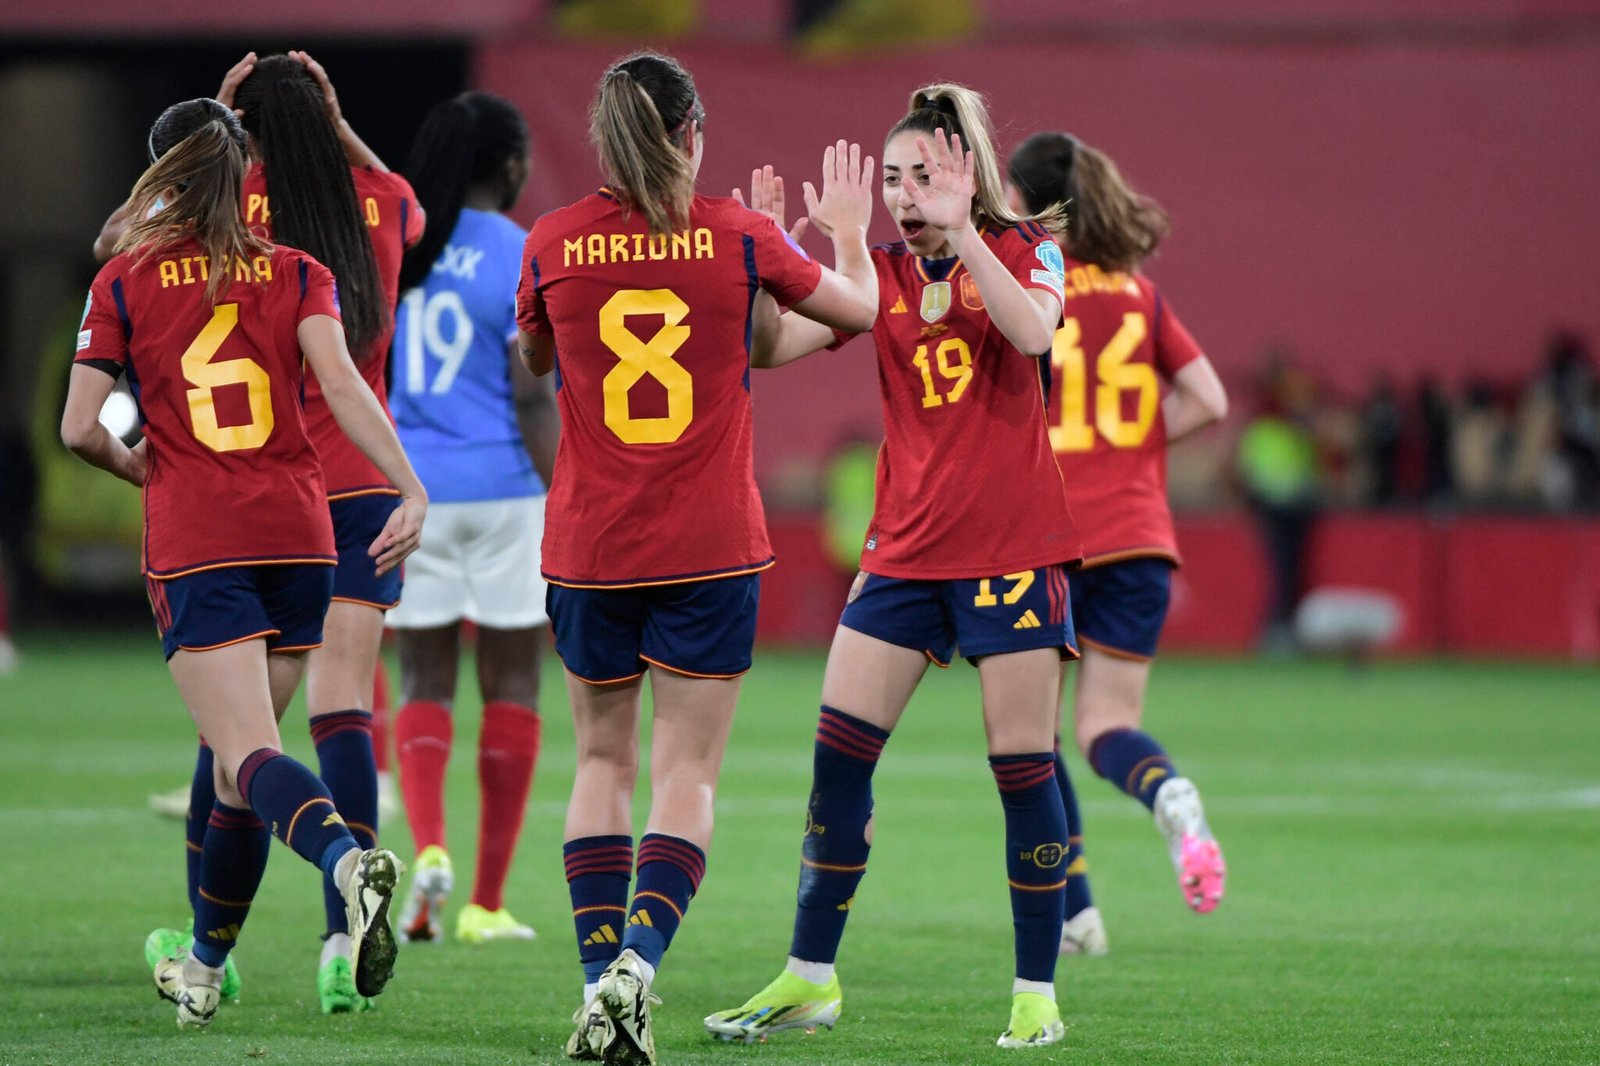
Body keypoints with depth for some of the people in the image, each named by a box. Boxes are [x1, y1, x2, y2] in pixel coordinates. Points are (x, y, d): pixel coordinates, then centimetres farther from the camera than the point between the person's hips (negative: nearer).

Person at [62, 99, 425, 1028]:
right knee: (239, 760, 16)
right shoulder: (297, 274, 8)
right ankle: (203, 968, 25)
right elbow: (341, 385, -8)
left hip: (195, 544, -3)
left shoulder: (126, 281, 4)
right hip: (298, 533, 3)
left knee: (247, 757, -14)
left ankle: (347, 857, -44)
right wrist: (412, 491, -15)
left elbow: (81, 428, 0)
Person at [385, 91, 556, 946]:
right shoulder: (522, 259, -9)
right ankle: (487, 902, 8)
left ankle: (427, 845, -17)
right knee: (511, 685, 7)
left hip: (407, 489, 3)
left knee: (424, 683, 10)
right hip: (502, 490, -3)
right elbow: (531, 399, -13)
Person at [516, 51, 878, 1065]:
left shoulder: (554, 242, -2)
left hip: (588, 549, 2)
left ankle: (601, 975, 6)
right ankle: (640, 956, -18)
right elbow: (862, 309, 10)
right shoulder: (737, 236, -5)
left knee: (604, 760, 15)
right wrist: (848, 232, 30)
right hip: (711, 551, -2)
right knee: (688, 772, 2)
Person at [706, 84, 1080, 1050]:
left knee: (1023, 763, -3)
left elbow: (1032, 329, -22)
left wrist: (961, 229, -28)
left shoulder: (1024, 251, 0)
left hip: (1013, 546, -4)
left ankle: (1037, 993, 5)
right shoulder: (882, 274, 8)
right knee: (840, 749, -2)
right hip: (906, 547, 4)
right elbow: (772, 346, -2)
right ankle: (811, 978, 7)